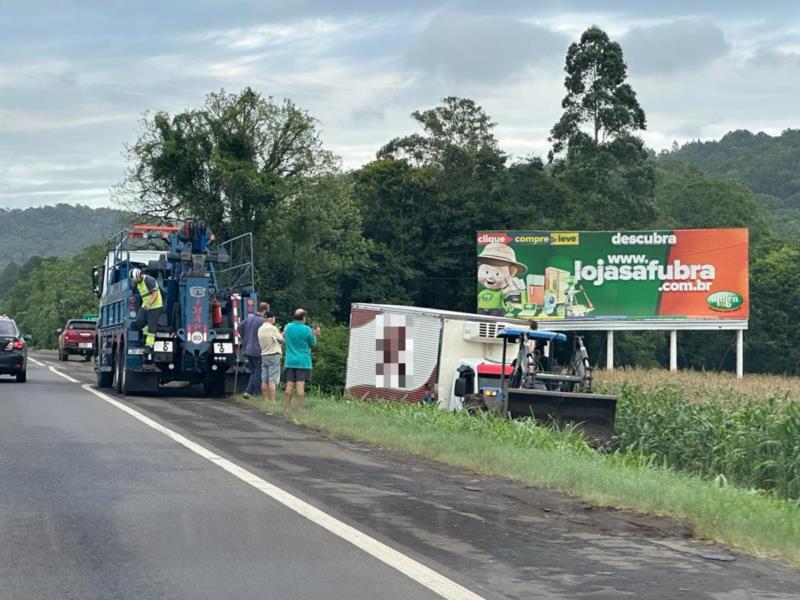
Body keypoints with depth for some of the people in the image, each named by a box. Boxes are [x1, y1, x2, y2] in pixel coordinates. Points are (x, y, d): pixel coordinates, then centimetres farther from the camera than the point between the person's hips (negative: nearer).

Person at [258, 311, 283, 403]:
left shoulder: (260, 329, 9)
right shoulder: (273, 328, -13)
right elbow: (282, 340, -6)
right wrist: (282, 335, 14)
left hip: (264, 356, 7)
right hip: (274, 355, -7)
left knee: (264, 380, 8)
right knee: (273, 381, -8)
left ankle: (266, 400, 11)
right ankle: (273, 401, -10)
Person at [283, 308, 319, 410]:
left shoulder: (288, 327, 2)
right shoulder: (306, 329, -11)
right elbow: (313, 344, -2)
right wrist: (315, 335, 16)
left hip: (290, 361, 4)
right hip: (303, 362, -4)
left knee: (289, 385, 5)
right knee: (300, 385, -4)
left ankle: (286, 408, 6)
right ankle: (299, 409, -4)